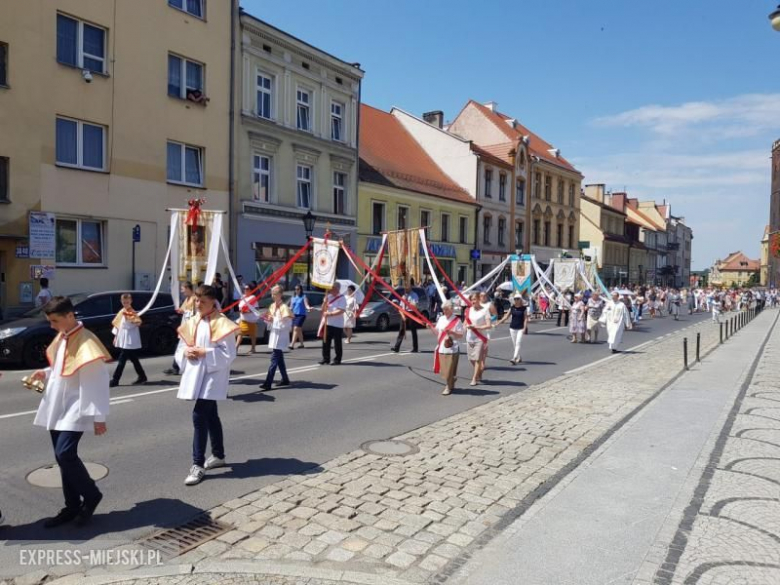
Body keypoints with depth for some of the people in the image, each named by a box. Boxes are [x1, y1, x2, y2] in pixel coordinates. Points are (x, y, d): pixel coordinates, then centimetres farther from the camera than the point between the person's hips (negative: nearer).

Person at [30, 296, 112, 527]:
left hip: (75, 410, -8)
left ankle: (91, 495, 7)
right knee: (63, 457, 10)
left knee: (65, 454, -15)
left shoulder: (85, 342, -18)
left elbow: (98, 381, -19)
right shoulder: (61, 338, 10)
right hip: (56, 409, 8)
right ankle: (72, 506, 21)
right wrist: (46, 374, 3)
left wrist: (98, 416, -20)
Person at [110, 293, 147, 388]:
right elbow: (117, 324, 18)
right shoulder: (121, 312, 13)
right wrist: (116, 336, 16)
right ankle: (142, 377, 21)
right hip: (123, 340, 8)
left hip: (129, 341, -8)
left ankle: (114, 380, -3)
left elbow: (137, 323, -20)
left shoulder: (132, 313, -9)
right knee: (133, 359, 12)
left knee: (121, 360, -6)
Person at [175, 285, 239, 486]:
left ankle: (198, 464, -5)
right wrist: (186, 352, -6)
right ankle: (218, 455, 30)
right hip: (196, 375, 8)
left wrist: (205, 353, -20)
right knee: (210, 415, 17)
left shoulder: (222, 324, -12)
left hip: (212, 376, -7)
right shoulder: (192, 323, 10)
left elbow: (228, 354, -15)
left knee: (199, 416, -12)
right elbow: (181, 346, 16)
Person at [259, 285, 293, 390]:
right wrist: (268, 319, -2)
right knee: (279, 359, 14)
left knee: (274, 360, -10)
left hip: (281, 337, -8)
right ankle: (285, 380, 25)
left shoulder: (284, 307, -14)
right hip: (274, 336, 8)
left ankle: (268, 383, -12)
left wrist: (273, 320, -21)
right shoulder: (272, 306, 11)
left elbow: (285, 324, -17)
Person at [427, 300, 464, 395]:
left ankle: (448, 387, 11)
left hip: (452, 349, -5)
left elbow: (461, 335, -6)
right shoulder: (440, 319, 9)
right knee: (443, 369, 9)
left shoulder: (457, 320, -6)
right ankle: (449, 384, 28)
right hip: (441, 348, 5)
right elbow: (437, 333, 13)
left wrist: (451, 332, -21)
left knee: (450, 369, -2)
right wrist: (431, 327, -3)